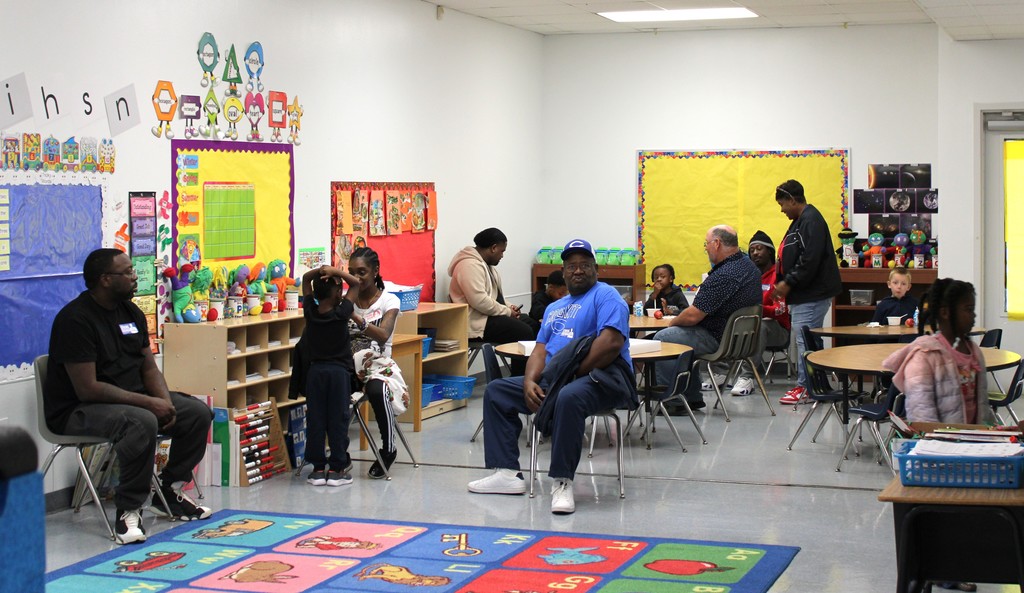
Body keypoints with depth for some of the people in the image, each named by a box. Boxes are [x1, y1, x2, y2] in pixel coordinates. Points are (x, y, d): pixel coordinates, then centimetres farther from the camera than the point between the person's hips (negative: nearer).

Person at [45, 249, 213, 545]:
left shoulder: (131, 312, 8)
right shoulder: (75, 319, -19)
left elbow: (148, 366, 13)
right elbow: (87, 389, -24)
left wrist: (166, 401, -9)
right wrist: (148, 403, -24)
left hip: (132, 397, 9)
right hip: (78, 410, -9)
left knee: (197, 412, -4)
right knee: (141, 423, -37)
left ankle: (169, 493, 9)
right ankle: (128, 512, -24)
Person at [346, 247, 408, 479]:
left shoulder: (389, 301, 1)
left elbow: (383, 336, -19)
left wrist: (355, 317, -33)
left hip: (378, 364, -2)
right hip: (348, 364, 3)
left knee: (377, 391, -38)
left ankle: (388, 449, -13)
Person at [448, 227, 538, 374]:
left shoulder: (485, 264, 18)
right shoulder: (470, 265, -18)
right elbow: (479, 301, -27)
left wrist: (508, 307, 6)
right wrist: (507, 312, -16)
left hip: (489, 315, 12)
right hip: (477, 323, -12)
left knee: (532, 325, 8)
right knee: (523, 333, -22)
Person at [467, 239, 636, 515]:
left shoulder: (605, 296, -1)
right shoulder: (555, 308, 26)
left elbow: (612, 342, -17)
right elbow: (540, 349, 16)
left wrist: (572, 375, -18)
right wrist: (530, 381, -5)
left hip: (601, 378, -9)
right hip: (553, 379, 9)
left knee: (568, 397, -41)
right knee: (496, 391, 4)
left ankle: (562, 482, -33)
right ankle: (507, 473, -6)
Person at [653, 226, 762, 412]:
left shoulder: (723, 276, -28)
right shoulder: (748, 264, 5)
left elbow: (692, 316, -25)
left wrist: (673, 323, -3)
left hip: (717, 339, -10)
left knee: (661, 339, -2)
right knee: (680, 334, 27)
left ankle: (673, 401, 2)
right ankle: (692, 398, 27)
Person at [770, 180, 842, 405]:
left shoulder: (811, 221, -15)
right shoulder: (800, 221, 19)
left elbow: (809, 260, -24)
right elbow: (790, 259, 23)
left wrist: (788, 283, -17)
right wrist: (781, 283, 11)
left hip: (812, 295, -11)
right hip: (803, 294, 11)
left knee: (805, 341, -8)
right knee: (805, 339, 11)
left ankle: (806, 388, -4)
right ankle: (805, 384, 15)